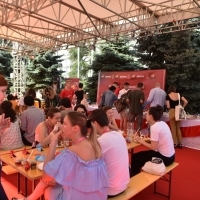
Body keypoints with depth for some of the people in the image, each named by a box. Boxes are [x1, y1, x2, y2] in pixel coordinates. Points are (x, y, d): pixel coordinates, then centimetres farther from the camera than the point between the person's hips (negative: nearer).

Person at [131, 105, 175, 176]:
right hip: (170, 156, 9)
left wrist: (141, 141, -11)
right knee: (141, 154, 23)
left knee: (135, 157, 4)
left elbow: (154, 147, -21)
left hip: (165, 158, -8)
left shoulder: (154, 127, -21)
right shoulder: (163, 123, 4)